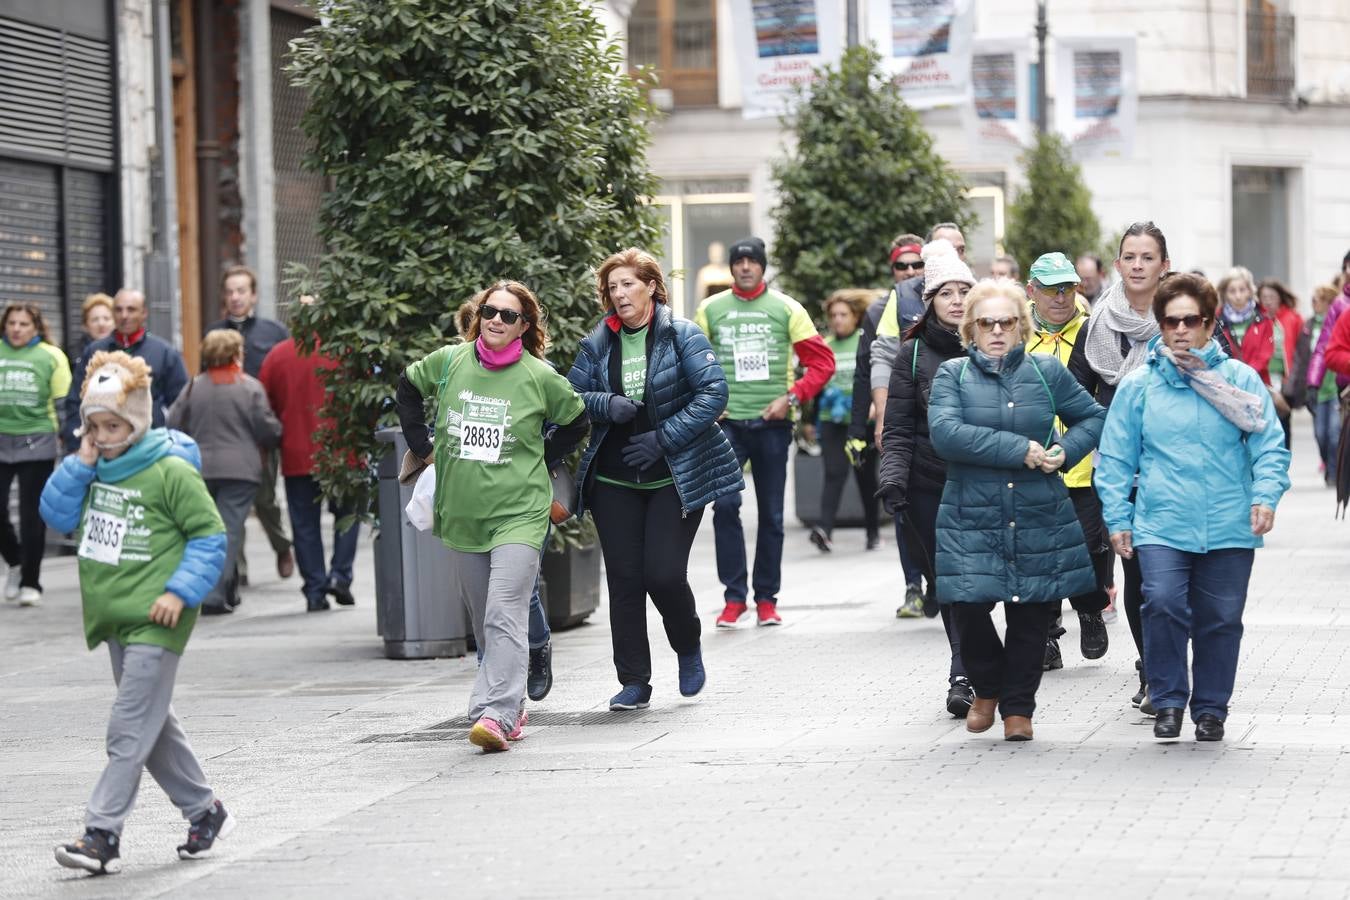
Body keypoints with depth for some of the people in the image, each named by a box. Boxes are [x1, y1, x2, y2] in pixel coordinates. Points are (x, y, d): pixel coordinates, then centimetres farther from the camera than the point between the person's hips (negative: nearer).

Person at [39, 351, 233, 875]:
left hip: (154, 621, -8)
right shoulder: (94, 470, 10)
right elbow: (57, 516, 7)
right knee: (153, 725, 15)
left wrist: (181, 591, -17)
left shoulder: (171, 472, -11)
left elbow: (210, 537, -8)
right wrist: (80, 464, -4)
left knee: (130, 729, -10)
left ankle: (102, 835, -12)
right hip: (114, 619, 8)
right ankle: (203, 811, 28)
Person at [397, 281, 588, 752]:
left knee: (504, 616, -17)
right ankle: (512, 707, 26)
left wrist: (540, 461, 6)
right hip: (461, 514, 4)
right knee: (482, 621, 12)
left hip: (519, 513, -4)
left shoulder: (539, 377, -3)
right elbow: (408, 387, 22)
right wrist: (422, 445, 15)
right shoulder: (449, 361, 3)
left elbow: (577, 422, 13)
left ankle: (495, 714, -26)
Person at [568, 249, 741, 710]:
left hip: (675, 476, -4)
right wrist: (606, 404, -15)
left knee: (664, 574, -11)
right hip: (614, 478, 4)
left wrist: (664, 437, -17)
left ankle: (688, 646, 20)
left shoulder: (682, 335, -6)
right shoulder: (598, 343, 5)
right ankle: (634, 681, 8)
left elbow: (713, 392, -13)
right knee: (624, 578, 1)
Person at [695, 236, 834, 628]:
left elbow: (822, 361, 4)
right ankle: (734, 595, -7)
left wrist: (792, 397, -8)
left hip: (772, 423, 0)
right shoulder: (710, 310, 6)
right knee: (725, 504, -15)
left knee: (771, 513, 6)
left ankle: (767, 598, 16)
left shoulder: (786, 309, 3)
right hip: (727, 422, 0)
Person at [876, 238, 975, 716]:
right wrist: (892, 476, -11)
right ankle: (971, 668, 11)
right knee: (945, 580, 1)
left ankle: (964, 676, -5)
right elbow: (897, 429, 2)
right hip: (928, 486, 1)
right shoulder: (914, 354, 5)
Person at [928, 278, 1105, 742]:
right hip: (971, 520, -2)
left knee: (1031, 616, 5)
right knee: (969, 609, -8)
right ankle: (987, 687, 21)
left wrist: (1065, 450, -2)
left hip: (1040, 519, 2)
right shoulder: (952, 375, 1)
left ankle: (1018, 705, 23)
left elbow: (1093, 417, 19)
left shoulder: (1047, 373, 7)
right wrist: (1020, 449, -19)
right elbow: (945, 433, -16)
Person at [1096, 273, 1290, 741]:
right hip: (1160, 525, -1)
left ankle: (1211, 707, 21)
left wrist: (1265, 495, -11)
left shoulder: (1239, 379, 5)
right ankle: (1168, 700, -3)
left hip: (1229, 528, 1)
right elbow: (1115, 458, 8)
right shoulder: (1138, 385, 6)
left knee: (1221, 619, 5)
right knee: (1162, 605, -18)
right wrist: (1117, 518, 3)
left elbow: (1270, 446, 5)